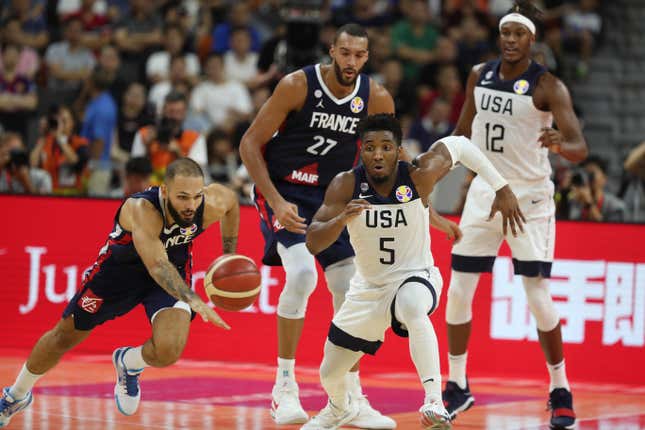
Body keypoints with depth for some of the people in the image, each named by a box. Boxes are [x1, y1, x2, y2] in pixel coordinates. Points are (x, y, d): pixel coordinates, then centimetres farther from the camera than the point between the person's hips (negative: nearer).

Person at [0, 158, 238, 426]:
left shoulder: (212, 205, -28)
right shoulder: (142, 210, -41)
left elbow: (231, 199, -1)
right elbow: (157, 266, -54)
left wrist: (229, 258, 1)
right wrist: (194, 301, -68)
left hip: (176, 269, 2)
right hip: (121, 268, -2)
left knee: (168, 351, -24)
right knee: (64, 337, 14)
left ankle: (129, 365, 15)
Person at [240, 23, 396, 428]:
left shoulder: (377, 99, -8)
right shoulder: (297, 85, -19)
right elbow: (251, 143, -14)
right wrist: (276, 201, -23)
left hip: (334, 196, 5)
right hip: (284, 191, -5)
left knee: (351, 294, 1)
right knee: (301, 274, -26)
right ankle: (284, 386, -12)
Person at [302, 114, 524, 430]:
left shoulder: (420, 177, -20)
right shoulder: (346, 185, -18)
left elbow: (460, 145, -2)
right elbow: (312, 243, -24)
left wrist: (502, 189, -1)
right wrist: (342, 219, -43)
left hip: (415, 278, -3)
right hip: (368, 287, 3)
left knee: (413, 310, -42)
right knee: (329, 375, 14)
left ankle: (434, 402, -43)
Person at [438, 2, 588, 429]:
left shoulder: (547, 86, -13)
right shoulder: (479, 75, 3)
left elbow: (580, 149, -21)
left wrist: (560, 144, -42)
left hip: (530, 197, -5)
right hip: (484, 192, 5)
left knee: (538, 296, -8)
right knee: (458, 293, 3)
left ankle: (561, 391, 6)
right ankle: (457, 386, 16)